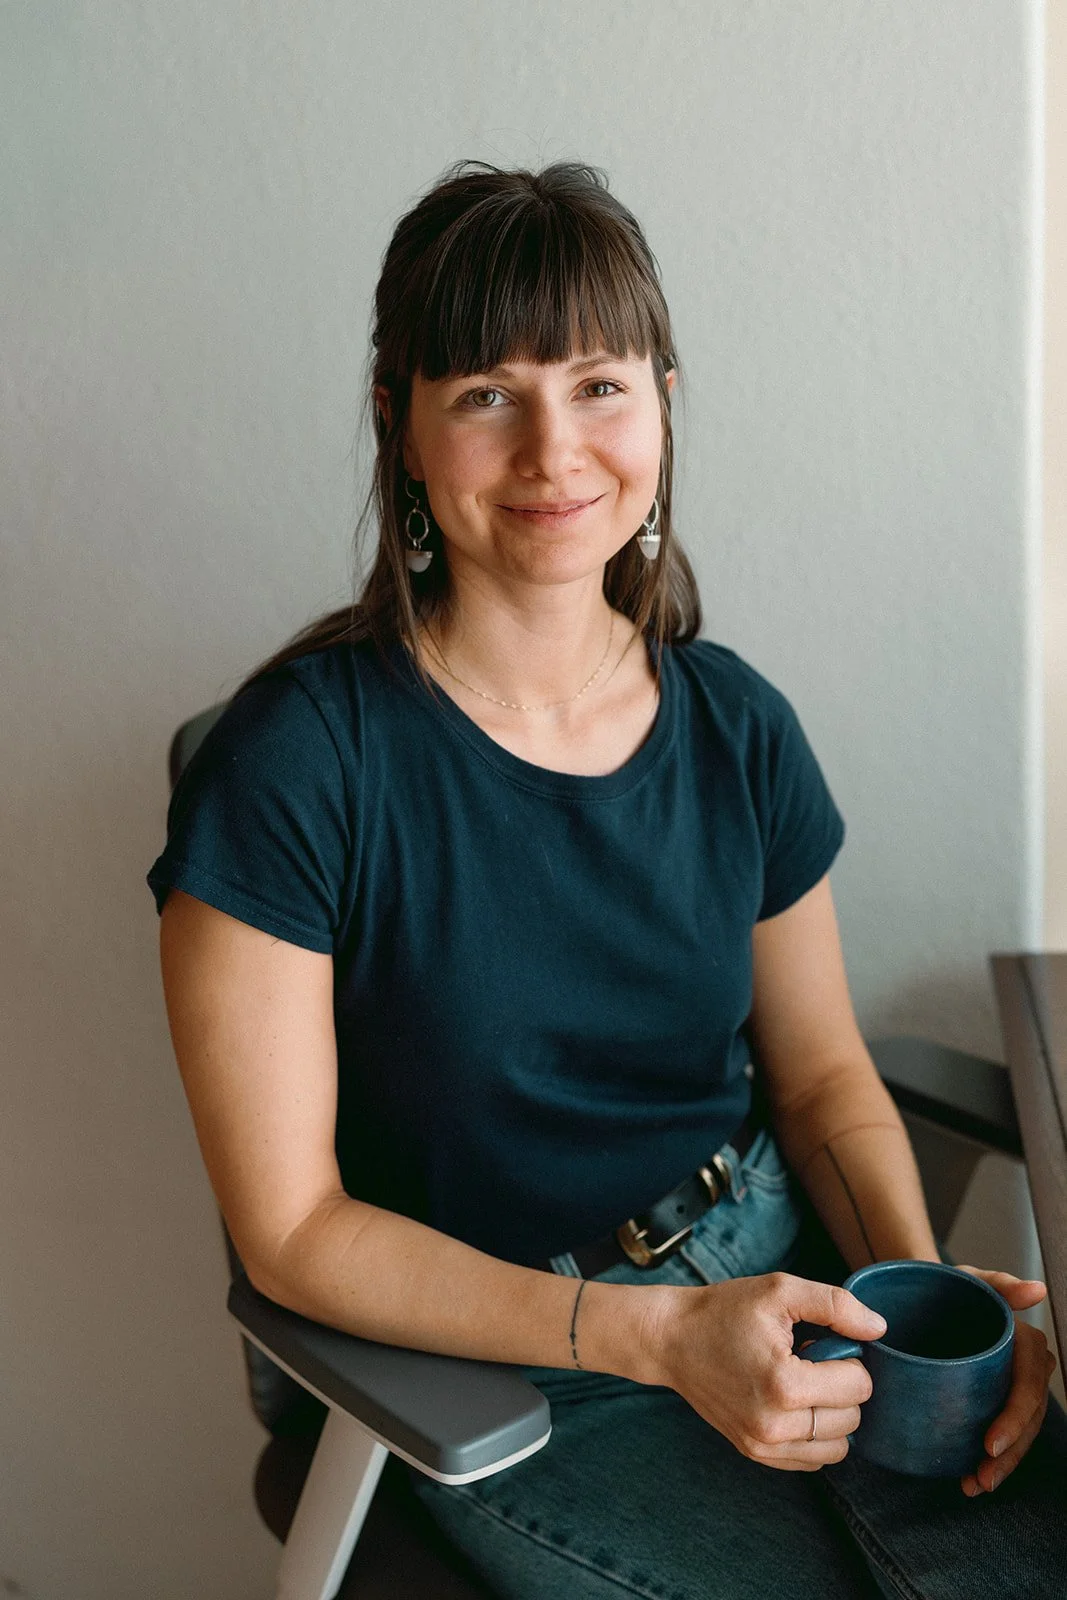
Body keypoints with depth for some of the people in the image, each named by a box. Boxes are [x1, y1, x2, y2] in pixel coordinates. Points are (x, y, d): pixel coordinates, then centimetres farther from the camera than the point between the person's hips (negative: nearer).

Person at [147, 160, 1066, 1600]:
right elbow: (292, 1227, -14)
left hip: (786, 1274, 4)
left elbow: (821, 1076, 9)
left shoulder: (737, 728, -1)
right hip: (502, 1382, -4)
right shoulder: (300, 759, -17)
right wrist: (657, 1335, -21)